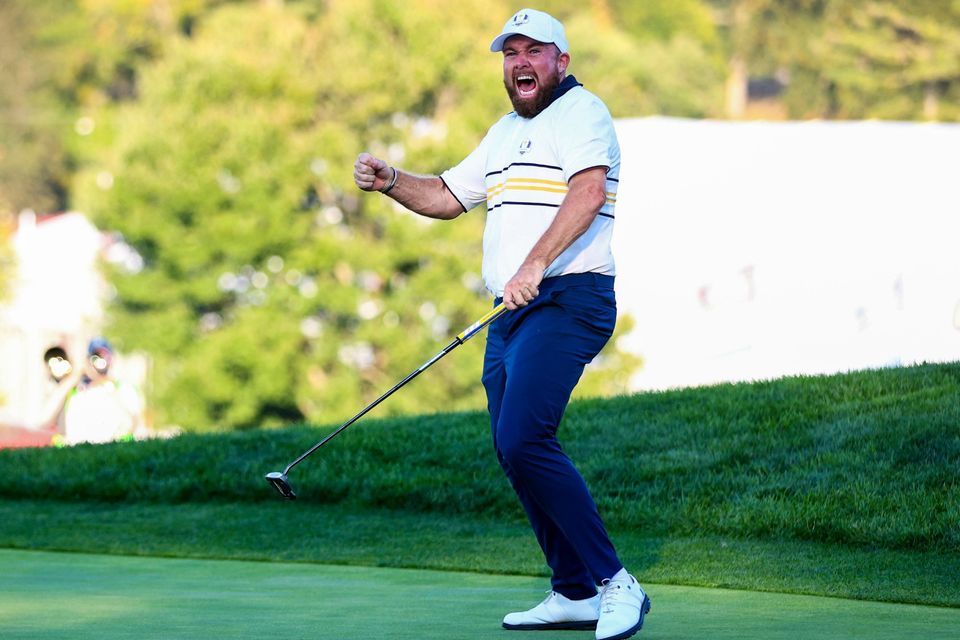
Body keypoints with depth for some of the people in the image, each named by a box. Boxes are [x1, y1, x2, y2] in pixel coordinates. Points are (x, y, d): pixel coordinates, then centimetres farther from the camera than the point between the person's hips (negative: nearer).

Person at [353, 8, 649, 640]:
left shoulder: (580, 111, -6)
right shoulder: (506, 132, 24)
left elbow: (588, 191, -23)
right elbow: (447, 196, 31)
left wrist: (535, 264, -34)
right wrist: (390, 180, 11)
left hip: (568, 301, -10)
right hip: (513, 314, 10)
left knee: (524, 440, -22)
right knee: (516, 452, 7)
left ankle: (615, 582, -19)